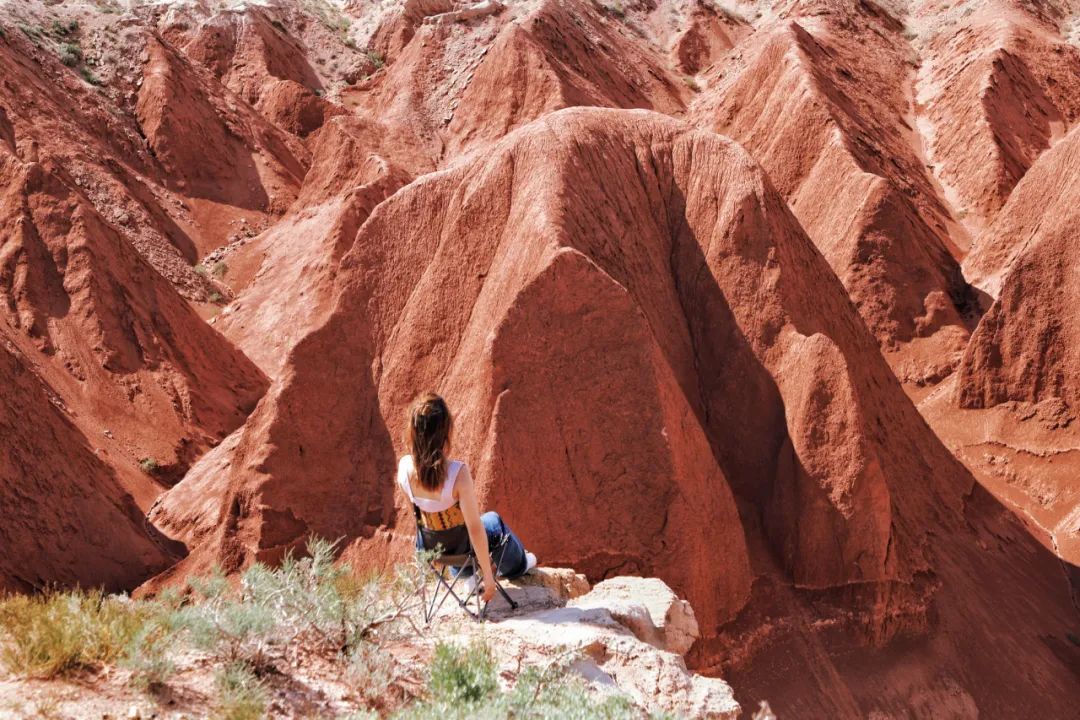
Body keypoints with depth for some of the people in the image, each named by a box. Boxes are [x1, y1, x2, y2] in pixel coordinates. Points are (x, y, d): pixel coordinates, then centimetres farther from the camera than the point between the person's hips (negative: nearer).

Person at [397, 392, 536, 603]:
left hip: (426, 545, 3)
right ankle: (517, 564, 58)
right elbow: (475, 529, -28)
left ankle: (471, 576, 50)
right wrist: (488, 577, -16)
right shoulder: (458, 473, -35)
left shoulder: (404, 466, -21)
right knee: (495, 522, 31)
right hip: (458, 546, -3)